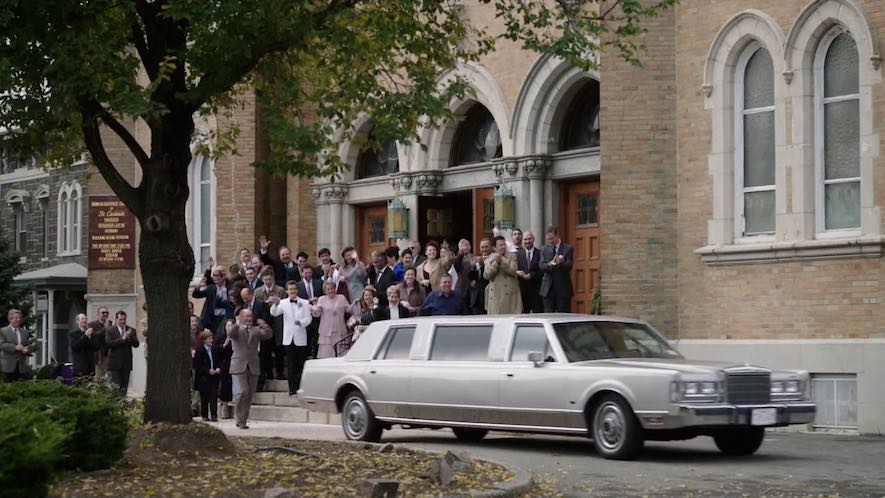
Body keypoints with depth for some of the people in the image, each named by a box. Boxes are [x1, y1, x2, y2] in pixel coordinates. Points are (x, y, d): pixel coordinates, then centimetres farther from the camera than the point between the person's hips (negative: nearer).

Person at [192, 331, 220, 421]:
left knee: (214, 397, -5)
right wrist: (208, 371, -17)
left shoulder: (214, 351, 11)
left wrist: (218, 368, -2)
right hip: (203, 379, -4)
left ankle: (214, 415, -4)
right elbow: (197, 366, -10)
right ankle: (205, 415, 14)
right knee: (204, 398, 4)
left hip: (214, 377, 4)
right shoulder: (199, 351, -5)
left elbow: (218, 362, 19)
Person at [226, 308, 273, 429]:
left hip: (253, 367, 4)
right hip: (239, 367, -4)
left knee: (249, 395, 5)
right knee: (242, 392, -15)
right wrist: (237, 324, -25)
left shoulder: (256, 330, 13)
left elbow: (269, 334, -3)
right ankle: (240, 420, -4)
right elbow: (230, 334, -16)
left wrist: (264, 325, -20)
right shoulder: (236, 329, 6)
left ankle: (242, 421, 13)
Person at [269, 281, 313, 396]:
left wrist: (301, 322, -25)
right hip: (288, 338, 1)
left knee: (302, 365, 3)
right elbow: (274, 313, -11)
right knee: (291, 365, 3)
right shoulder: (283, 303, 4)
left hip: (301, 338, -1)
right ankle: (292, 388, 7)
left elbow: (308, 318, -4)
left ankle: (301, 387, 11)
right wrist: (275, 305, -31)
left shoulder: (304, 303, 2)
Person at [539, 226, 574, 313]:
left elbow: (569, 266, -8)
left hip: (563, 288, -2)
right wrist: (550, 264, -25)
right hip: (548, 288, 2)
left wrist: (561, 262, -31)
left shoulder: (568, 249, 1)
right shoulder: (544, 250, 10)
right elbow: (541, 266, -2)